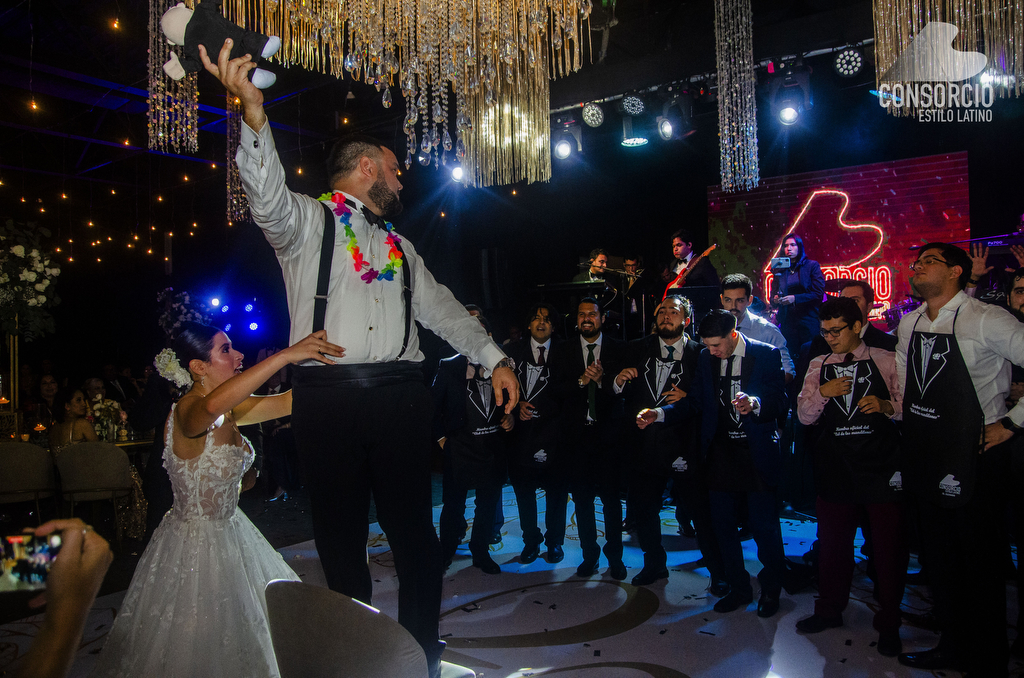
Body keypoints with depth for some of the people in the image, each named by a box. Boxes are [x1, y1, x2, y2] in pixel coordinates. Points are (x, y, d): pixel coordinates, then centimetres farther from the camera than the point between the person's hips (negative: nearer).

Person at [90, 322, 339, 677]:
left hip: (228, 534, 8)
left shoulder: (229, 410, 0)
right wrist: (285, 355, -51)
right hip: (194, 543, -8)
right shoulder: (187, 410, -24)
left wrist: (316, 352, -13)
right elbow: (212, 406, -49)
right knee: (197, 648, 9)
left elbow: (289, 401, 1)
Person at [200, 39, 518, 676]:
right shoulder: (307, 221, 7)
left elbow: (441, 306, 21)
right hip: (329, 398, -4)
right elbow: (268, 195, -15)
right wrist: (254, 112, -31)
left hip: (400, 395, 4)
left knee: (415, 533, 7)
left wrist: (495, 358, 13)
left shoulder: (397, 244, 23)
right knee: (343, 539, 7)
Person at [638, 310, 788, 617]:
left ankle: (771, 591, 25)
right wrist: (659, 413, -6)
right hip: (721, 452, 4)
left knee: (764, 526, 1)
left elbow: (780, 401, -14)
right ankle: (739, 588, 29)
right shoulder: (705, 358, 6)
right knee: (723, 524, 10)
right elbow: (695, 401, 8)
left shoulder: (766, 355, -8)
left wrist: (755, 403, -34)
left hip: (757, 454, -4)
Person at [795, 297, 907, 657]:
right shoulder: (818, 366, 10)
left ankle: (888, 623, 22)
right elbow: (805, 415, 5)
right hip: (836, 466, 3)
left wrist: (886, 405, -20)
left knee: (889, 546, 4)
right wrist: (823, 392, -12)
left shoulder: (887, 361, 1)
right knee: (832, 542, 13)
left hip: (882, 466, -3)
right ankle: (829, 610, 33)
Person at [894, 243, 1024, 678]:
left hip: (975, 454, -7)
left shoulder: (986, 320, -15)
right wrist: (903, 416, 12)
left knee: (981, 560, 5)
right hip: (926, 454, 7)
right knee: (938, 556, 18)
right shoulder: (908, 323, 7)